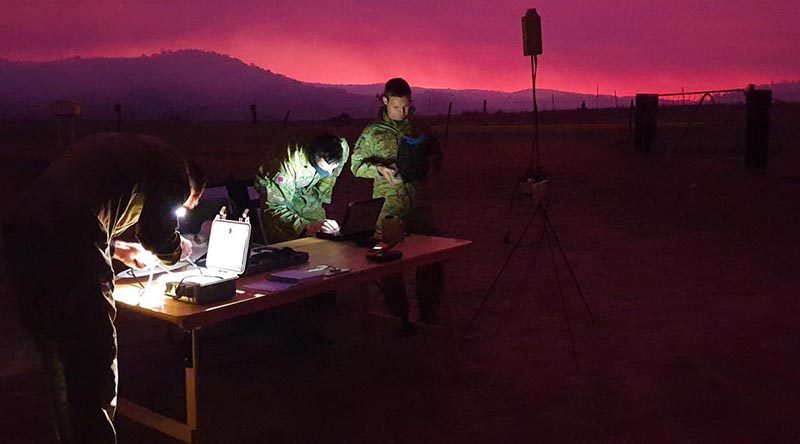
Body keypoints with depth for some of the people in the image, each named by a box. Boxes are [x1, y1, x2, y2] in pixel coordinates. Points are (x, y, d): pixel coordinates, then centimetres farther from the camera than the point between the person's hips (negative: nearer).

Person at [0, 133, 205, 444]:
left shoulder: (120, 149, 31)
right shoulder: (176, 171, 7)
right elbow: (159, 236, -1)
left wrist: (119, 249, 39)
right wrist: (178, 249, 22)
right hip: (68, 252, -9)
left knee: (60, 362, 22)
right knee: (94, 367, 2)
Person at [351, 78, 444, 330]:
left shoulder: (420, 130, 11)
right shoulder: (373, 133, 2)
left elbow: (437, 157, 23)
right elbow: (356, 165, 3)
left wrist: (432, 163, 1)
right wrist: (379, 169, -14)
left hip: (421, 207, 3)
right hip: (389, 210, -3)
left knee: (431, 261, 4)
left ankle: (429, 317, 17)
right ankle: (399, 319, 14)